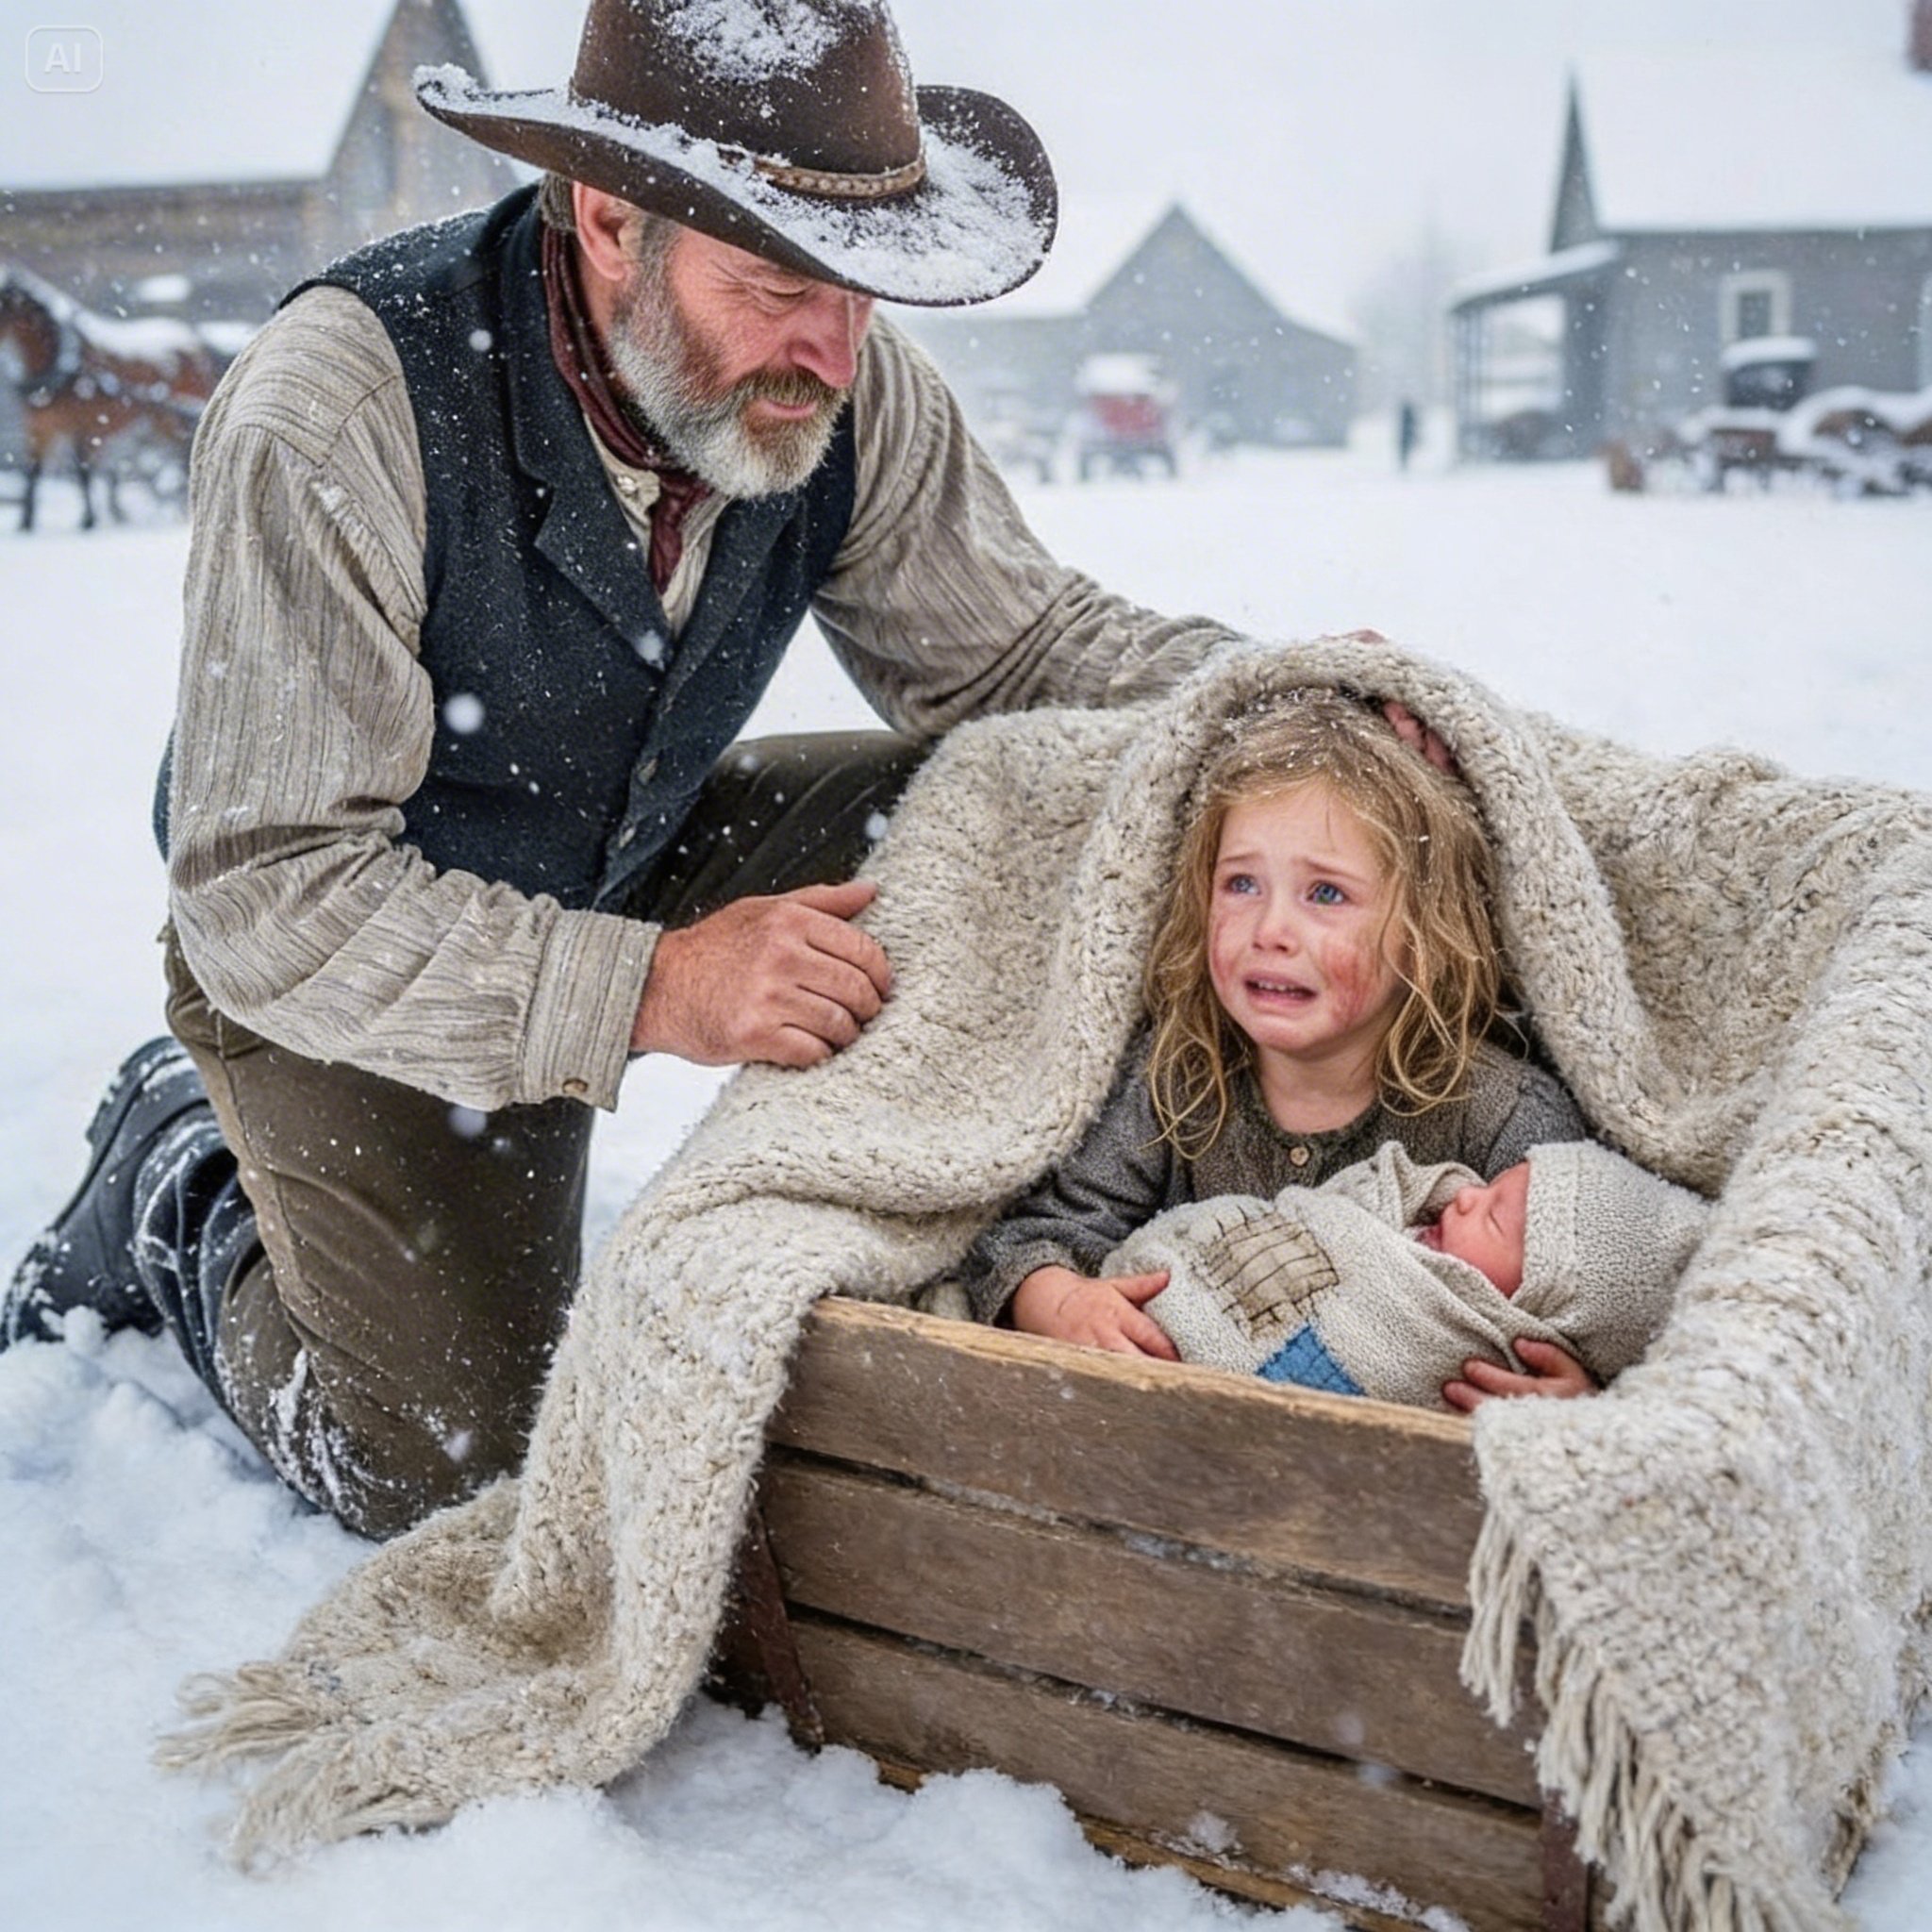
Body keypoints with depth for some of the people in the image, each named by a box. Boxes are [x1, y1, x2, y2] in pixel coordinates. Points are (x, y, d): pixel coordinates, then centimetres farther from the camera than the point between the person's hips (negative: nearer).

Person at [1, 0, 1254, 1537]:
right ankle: (188, 1206, 19)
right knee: (457, 1471, -8)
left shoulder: (848, 394, -19)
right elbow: (271, 892, -34)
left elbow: (1021, 642, -6)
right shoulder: (339, 408, -34)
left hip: (638, 868, 5)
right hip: (330, 953, -4)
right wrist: (646, 991, -46)